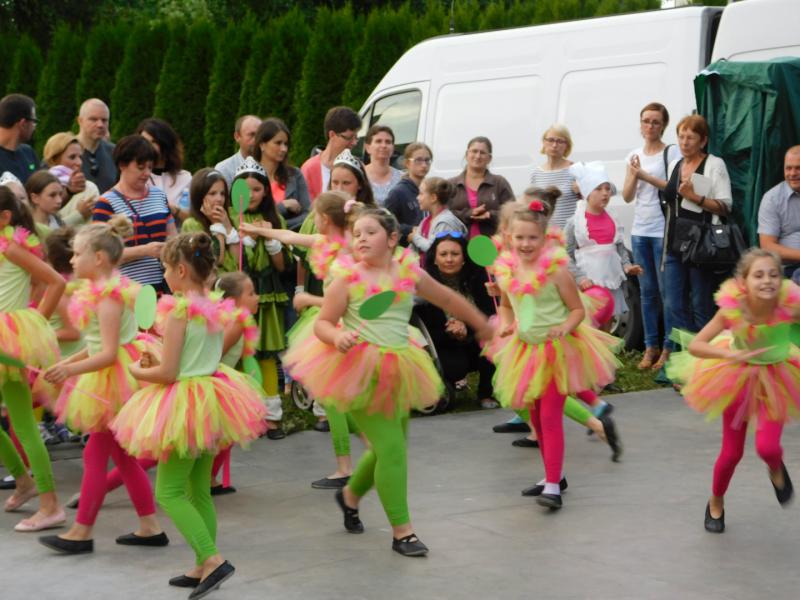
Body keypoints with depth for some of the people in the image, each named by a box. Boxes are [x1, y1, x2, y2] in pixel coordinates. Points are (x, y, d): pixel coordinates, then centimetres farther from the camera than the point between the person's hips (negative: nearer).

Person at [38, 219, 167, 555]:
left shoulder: (107, 296, -20)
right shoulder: (105, 289, 9)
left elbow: (108, 353, -25)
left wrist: (71, 369, -27)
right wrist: (68, 362, 10)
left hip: (116, 379, -10)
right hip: (115, 380, 10)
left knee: (95, 454, -3)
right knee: (123, 455, 14)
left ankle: (81, 533, 5)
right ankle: (150, 527, 20)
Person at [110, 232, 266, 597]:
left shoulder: (179, 310, -18)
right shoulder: (214, 309, 6)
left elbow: (168, 372, -17)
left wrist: (138, 372, 1)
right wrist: (156, 362, 14)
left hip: (186, 405, -8)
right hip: (211, 398, 8)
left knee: (169, 492, -1)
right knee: (200, 490, 15)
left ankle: (212, 558, -13)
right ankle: (202, 568, 20)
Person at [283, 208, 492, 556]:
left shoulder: (410, 273, 4)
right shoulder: (348, 277, -6)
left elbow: (448, 300, 18)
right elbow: (323, 323, -4)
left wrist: (483, 325, 27)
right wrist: (337, 336, -26)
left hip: (396, 370, 5)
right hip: (359, 369, -5)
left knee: (388, 447, 15)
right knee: (391, 449, -10)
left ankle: (350, 495, 43)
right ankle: (402, 531, 2)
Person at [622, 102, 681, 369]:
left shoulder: (671, 152, -2)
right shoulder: (634, 156, 14)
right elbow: (627, 196, 10)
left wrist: (645, 176, -14)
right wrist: (633, 175, -7)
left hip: (663, 231, -6)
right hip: (639, 231, 6)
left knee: (666, 289, -6)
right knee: (647, 291, 8)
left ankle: (669, 347, -1)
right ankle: (651, 346, 13)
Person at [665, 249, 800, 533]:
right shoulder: (732, 309, -28)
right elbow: (695, 345, -26)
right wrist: (731, 354, -40)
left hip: (776, 379, 0)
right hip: (739, 377, 0)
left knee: (767, 447, -19)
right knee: (731, 453, 9)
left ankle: (777, 470, 21)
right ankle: (716, 503, 39)